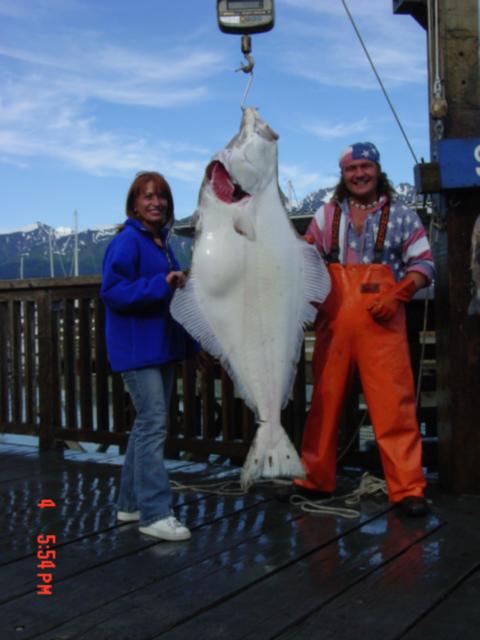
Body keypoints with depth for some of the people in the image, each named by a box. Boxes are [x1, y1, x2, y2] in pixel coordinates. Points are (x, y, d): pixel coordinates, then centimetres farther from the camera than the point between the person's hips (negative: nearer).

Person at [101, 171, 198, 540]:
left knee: (149, 425, 13)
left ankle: (131, 503, 24)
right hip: (137, 348, -9)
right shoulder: (127, 242, -11)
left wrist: (179, 286, 7)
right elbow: (113, 291, -20)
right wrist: (160, 285, -26)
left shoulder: (162, 242, 15)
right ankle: (154, 514, -5)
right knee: (152, 426, -11)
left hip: (162, 346, 9)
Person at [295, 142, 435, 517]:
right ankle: (316, 478, 18)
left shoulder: (400, 215, 9)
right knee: (325, 400, 7)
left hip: (382, 322, -2)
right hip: (334, 323, 3)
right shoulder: (327, 215, 14)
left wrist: (397, 295, -10)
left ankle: (407, 488, 3)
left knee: (394, 404, -6)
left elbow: (424, 263, 6)